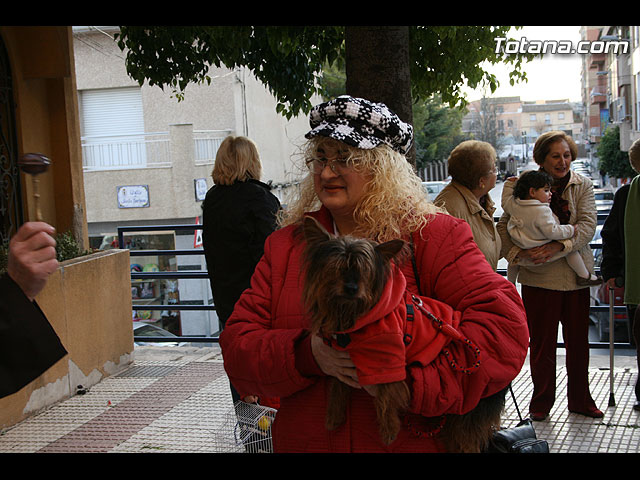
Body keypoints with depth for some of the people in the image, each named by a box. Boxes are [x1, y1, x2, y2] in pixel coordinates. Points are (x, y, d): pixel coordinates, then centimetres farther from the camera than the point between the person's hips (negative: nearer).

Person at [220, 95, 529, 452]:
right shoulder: (285, 245, 0)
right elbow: (237, 348, -5)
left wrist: (413, 382, -28)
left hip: (411, 442, -2)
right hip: (303, 441, 3)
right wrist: (306, 353, -24)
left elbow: (505, 324, -20)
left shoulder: (434, 236, -10)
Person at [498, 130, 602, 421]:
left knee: (578, 341, 11)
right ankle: (541, 401, 21)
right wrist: (516, 252, -21)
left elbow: (587, 224, -10)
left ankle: (580, 399, 28)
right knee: (541, 342, 5)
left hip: (576, 275, 2)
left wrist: (557, 246, -25)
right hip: (538, 277, -2)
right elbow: (504, 225, -3)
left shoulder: (583, 186, 3)